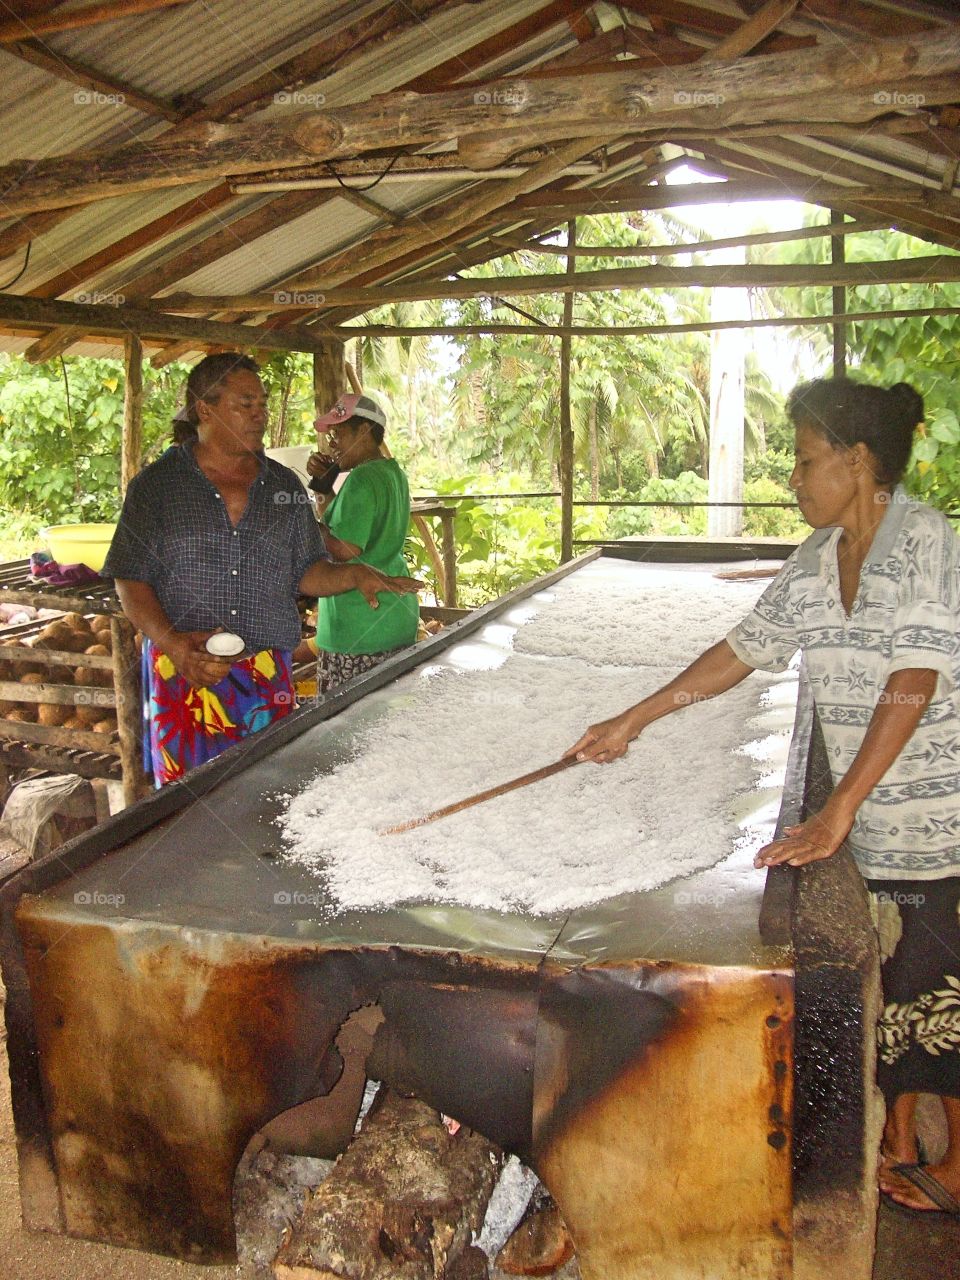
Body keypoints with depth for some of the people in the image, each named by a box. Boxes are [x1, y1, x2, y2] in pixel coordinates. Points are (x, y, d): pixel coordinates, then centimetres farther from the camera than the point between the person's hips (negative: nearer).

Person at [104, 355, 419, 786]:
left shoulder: (285, 487, 11)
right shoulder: (156, 484, 1)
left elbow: (306, 572, 12)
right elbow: (130, 581, -1)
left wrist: (352, 575, -8)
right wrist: (172, 643, -17)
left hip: (267, 681, 3)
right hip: (184, 672, -2)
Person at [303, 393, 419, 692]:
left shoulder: (362, 479, -15)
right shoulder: (393, 473, 14)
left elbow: (344, 550, -21)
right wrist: (327, 488, 13)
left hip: (358, 632, -10)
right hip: (399, 617, 10)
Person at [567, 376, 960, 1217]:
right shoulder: (818, 558, 5)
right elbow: (747, 649, 11)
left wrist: (839, 811, -26)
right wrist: (635, 720, 10)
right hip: (868, 816, 7)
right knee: (887, 982, 16)